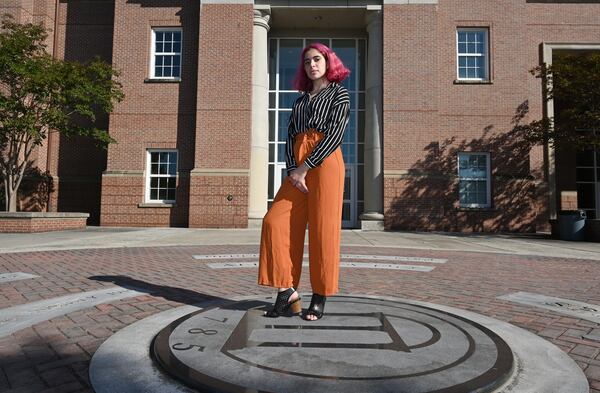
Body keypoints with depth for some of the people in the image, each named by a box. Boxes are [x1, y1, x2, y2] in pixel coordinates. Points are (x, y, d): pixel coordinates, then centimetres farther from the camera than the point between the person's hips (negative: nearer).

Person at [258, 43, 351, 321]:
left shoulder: (339, 94, 11)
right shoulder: (300, 100, 26)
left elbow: (335, 134, -5)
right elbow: (290, 136, 13)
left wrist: (304, 168, -12)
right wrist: (292, 170, -6)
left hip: (325, 162, -5)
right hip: (297, 166, 5)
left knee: (323, 229, -7)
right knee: (275, 221, -8)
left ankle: (319, 298, 4)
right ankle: (287, 290, -1)